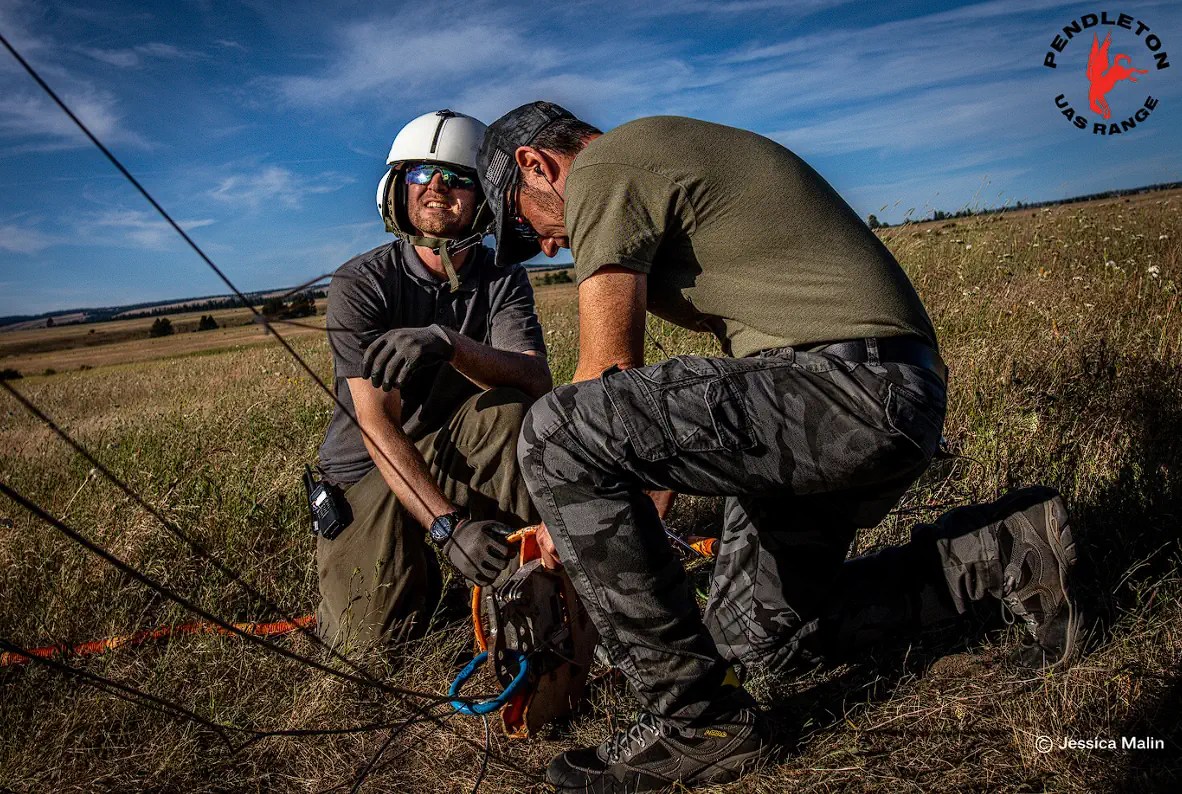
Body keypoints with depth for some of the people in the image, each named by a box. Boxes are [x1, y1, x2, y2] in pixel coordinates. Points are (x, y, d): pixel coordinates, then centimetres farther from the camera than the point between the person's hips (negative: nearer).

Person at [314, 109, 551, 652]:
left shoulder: (503, 281, -7)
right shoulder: (359, 283, -14)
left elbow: (536, 382, -26)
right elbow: (376, 423, -23)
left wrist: (447, 342, -46)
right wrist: (447, 524, -35)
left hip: (458, 456, 2)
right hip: (370, 465, -1)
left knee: (507, 407, -30)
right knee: (376, 632, -18)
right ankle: (416, 561, 16)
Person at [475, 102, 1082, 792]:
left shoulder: (601, 165, -3)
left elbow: (610, 372, -10)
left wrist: (571, 511, 6)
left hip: (851, 381, -10)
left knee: (555, 434, -18)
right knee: (757, 639, 18)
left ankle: (698, 724, -7)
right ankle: (1002, 548, 21)